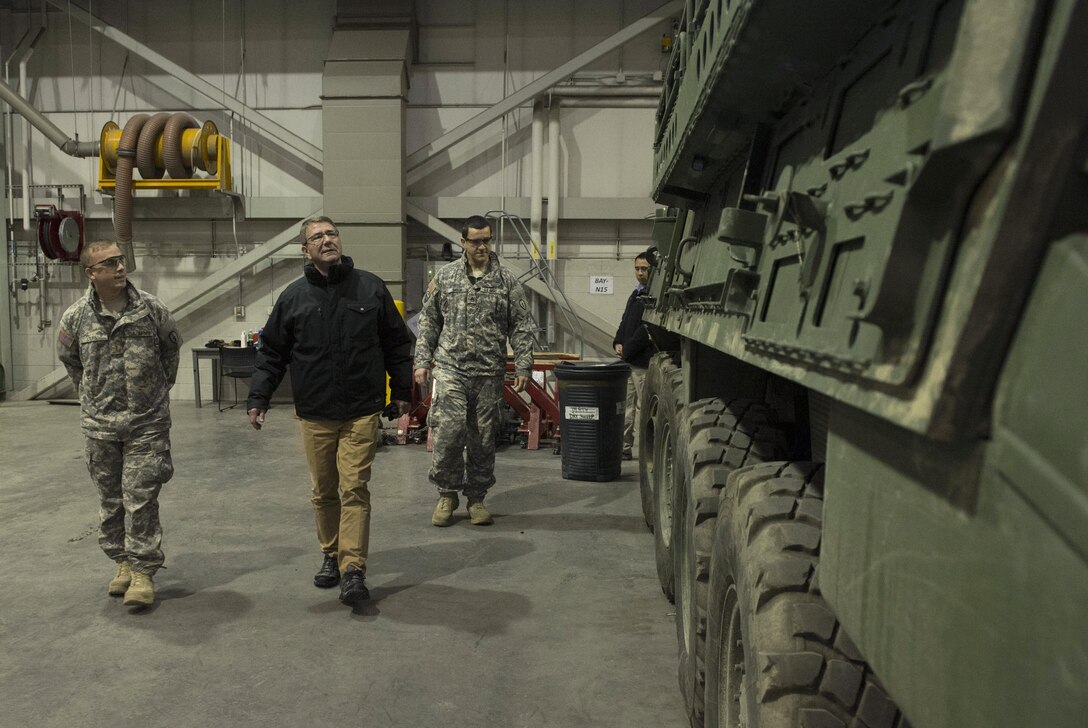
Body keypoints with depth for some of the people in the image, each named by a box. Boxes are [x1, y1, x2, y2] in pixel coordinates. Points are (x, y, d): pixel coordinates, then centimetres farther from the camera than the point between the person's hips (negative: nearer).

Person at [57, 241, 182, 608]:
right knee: (111, 498, 12)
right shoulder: (76, 317, -2)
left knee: (141, 497, -4)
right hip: (100, 424, 2)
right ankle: (124, 561, 27)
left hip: (147, 422, -2)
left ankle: (143, 571, 3)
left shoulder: (152, 309, -4)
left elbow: (172, 347, 12)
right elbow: (69, 359, 16)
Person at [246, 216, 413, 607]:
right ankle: (331, 556, 29)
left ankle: (353, 569, -1)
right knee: (323, 492, 13)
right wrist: (258, 399, 1)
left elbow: (397, 343, 9)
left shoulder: (371, 288, 2)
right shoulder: (293, 297, 4)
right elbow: (272, 353, 8)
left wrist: (402, 391, 9)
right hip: (314, 414, 2)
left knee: (354, 489, -5)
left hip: (361, 412, -2)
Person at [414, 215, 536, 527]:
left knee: (483, 437, 7)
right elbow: (428, 322, 10)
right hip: (451, 369, -1)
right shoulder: (445, 276, 6)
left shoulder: (507, 281, 5)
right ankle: (447, 494, 11)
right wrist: (422, 361, 4)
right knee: (447, 431, -10)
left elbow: (521, 326, 4)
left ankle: (476, 497, 23)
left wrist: (523, 366, -3)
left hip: (489, 373, 1)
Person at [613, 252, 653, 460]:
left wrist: (627, 349, -13)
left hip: (644, 362, -9)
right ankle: (624, 448, 18)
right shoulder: (636, 294, 18)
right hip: (628, 360, 9)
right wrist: (618, 343, 4)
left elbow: (647, 328, -18)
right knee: (625, 407, 11)